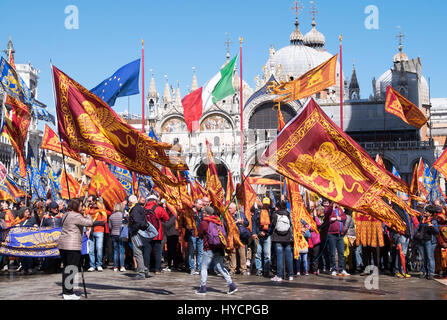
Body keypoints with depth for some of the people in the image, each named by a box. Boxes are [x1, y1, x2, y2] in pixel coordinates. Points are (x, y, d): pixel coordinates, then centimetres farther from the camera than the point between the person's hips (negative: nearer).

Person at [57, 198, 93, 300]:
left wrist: (84, 217, 18)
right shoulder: (75, 216, -13)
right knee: (71, 269, -6)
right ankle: (68, 293, -6)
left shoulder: (66, 215, 17)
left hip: (62, 245, 9)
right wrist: (88, 216, 3)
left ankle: (65, 291, 19)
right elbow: (89, 223, -16)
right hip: (72, 246, -9)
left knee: (66, 268, 14)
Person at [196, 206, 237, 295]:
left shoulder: (204, 223, -6)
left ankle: (203, 288, 6)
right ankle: (231, 285, 3)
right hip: (220, 248, 5)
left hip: (209, 249, -5)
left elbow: (200, 235, 3)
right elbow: (223, 233, 15)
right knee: (220, 267, 11)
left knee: (204, 267, 6)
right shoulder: (219, 221, 9)